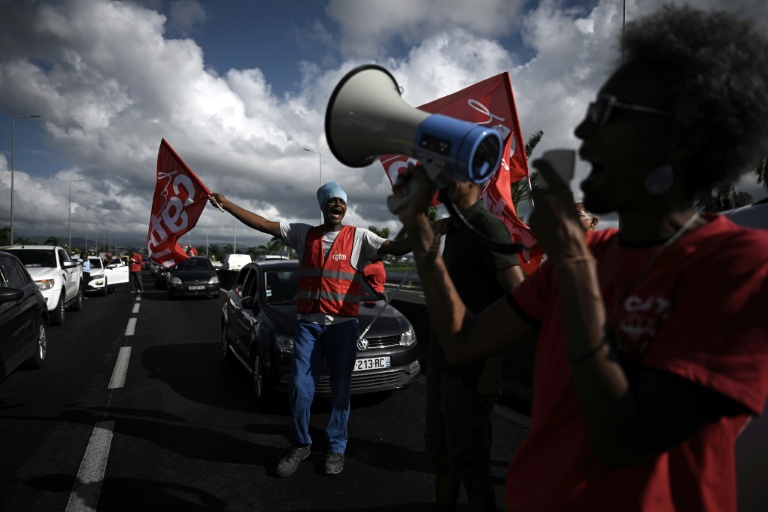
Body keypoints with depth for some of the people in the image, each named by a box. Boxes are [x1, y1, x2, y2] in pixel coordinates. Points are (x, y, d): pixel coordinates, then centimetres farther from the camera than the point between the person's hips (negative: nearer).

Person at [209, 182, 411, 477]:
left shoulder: (359, 237, 0)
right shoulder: (303, 234, 7)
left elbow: (396, 247, -11)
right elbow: (263, 224, 5)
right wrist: (225, 204, 0)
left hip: (343, 326, -1)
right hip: (308, 324, 2)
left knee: (340, 390, 8)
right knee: (299, 388, 4)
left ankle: (336, 448, 26)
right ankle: (300, 444, 26)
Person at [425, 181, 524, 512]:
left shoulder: (487, 227, -14)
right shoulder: (453, 230, 12)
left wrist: (493, 369, -23)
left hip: (468, 370, -8)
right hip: (440, 363, 9)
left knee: (469, 464, 5)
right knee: (439, 453, 20)